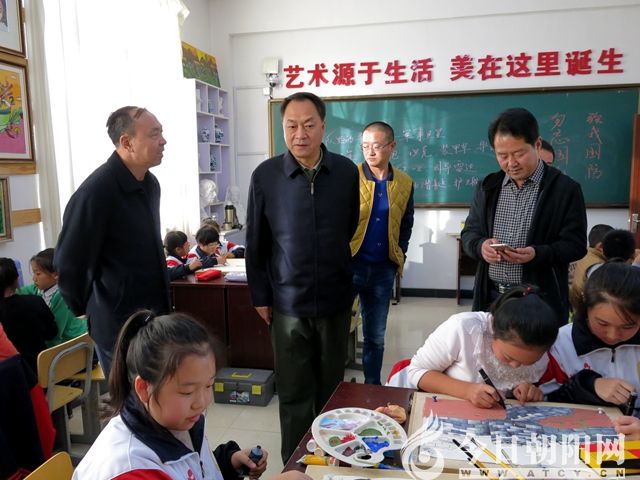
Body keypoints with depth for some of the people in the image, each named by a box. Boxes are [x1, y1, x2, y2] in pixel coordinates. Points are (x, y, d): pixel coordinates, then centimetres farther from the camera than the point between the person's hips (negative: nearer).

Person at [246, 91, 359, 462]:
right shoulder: (265, 176, -6)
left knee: (331, 388, 16)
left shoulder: (347, 172, -3)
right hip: (288, 303, -1)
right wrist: (260, 295, 4)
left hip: (335, 299, 2)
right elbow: (256, 243, 1)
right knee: (294, 392, 9)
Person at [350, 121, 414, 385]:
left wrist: (400, 254, 8)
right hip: (349, 264, -3)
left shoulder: (404, 183, 5)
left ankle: (372, 386, 31)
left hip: (384, 270, 4)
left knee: (375, 336, 15)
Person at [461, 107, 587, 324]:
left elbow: (575, 245, -5)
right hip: (491, 297, 3)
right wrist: (481, 245, -13)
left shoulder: (565, 189, -4)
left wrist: (537, 254, -23)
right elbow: (469, 233, 10)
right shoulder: (488, 186, 8)